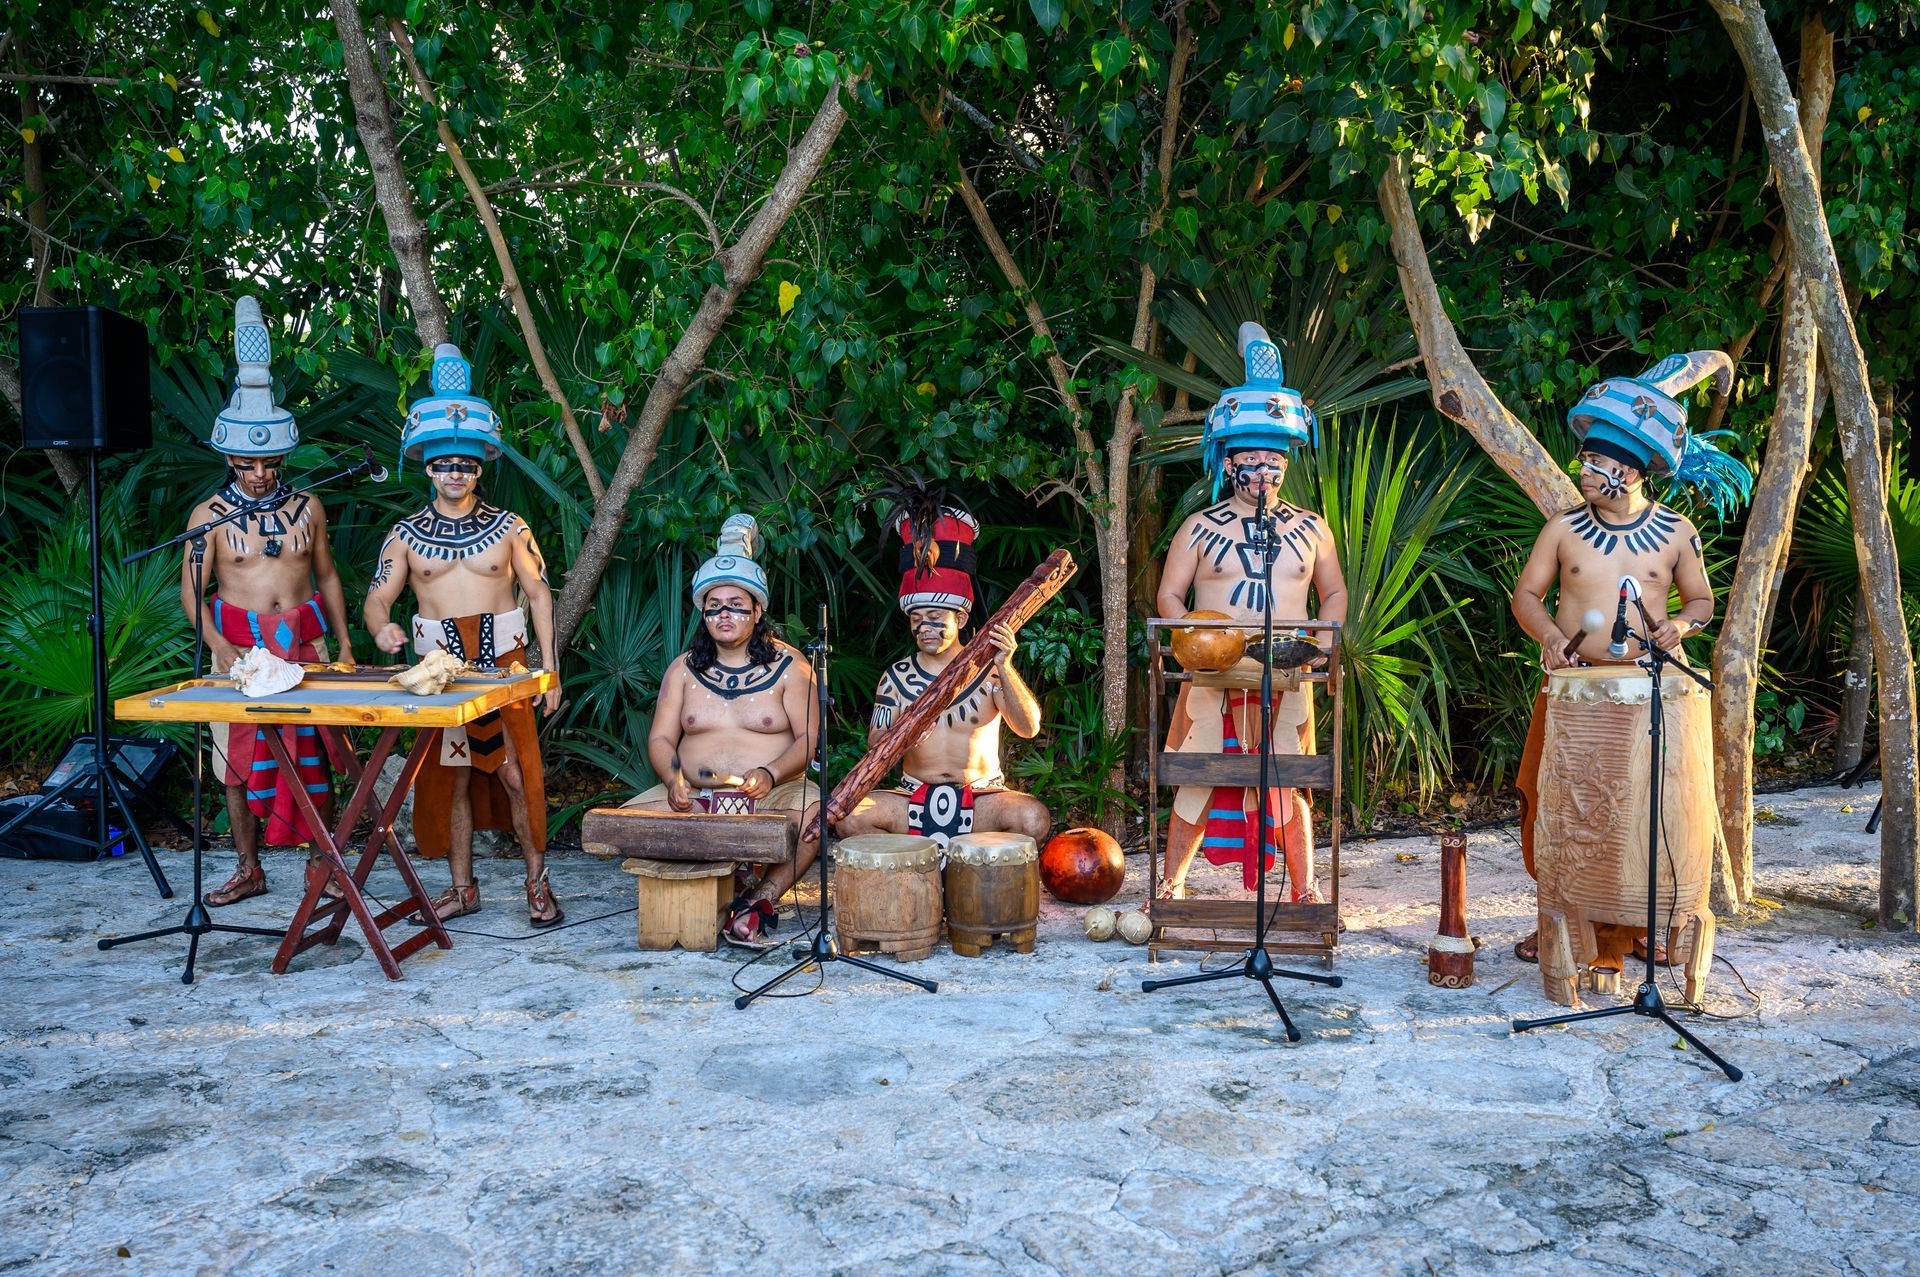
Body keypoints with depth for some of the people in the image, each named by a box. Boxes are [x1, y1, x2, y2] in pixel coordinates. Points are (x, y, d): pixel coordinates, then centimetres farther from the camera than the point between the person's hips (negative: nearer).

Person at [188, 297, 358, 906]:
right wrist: (219, 645, -19)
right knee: (239, 753, 3)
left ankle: (320, 858, 13)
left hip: (303, 639, 1)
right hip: (238, 644, -1)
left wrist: (343, 641, 8)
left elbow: (326, 576, 13)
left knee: (313, 748, 0)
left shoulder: (307, 507, 6)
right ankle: (249, 869, 15)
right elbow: (190, 590, -4)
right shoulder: (209, 514, 0)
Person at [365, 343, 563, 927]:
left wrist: (549, 670, -1)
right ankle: (462, 886, 19)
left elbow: (539, 595, 4)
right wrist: (381, 627, -24)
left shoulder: (509, 528, 2)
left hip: (503, 661, -2)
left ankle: (537, 880, 11)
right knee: (450, 774, 7)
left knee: (516, 771, -4)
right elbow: (378, 597, 1)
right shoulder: (406, 535, 5)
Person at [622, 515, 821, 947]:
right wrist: (673, 778, -15)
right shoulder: (684, 669, 12)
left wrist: (771, 774, -23)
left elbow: (809, 737, -3)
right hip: (696, 798, 3)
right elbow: (660, 738, 7)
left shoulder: (788, 665, 3)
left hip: (771, 796, -3)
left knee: (816, 815, -35)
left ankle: (759, 900, -20)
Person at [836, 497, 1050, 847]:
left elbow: (1028, 728, -14)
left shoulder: (987, 670, 0)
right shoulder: (896, 677, 6)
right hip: (913, 801, 2)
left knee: (1033, 818, -31)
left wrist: (1004, 667, -27)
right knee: (850, 816, -25)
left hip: (981, 800, -1)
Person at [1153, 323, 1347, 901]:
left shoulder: (1310, 528, 9)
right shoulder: (1199, 528, 4)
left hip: (1287, 681, 1)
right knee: (1197, 781, 1)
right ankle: (1171, 885, 16)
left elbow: (1335, 594, 16)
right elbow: (1168, 596, 5)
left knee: (1291, 784, 6)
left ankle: (1304, 891, 19)